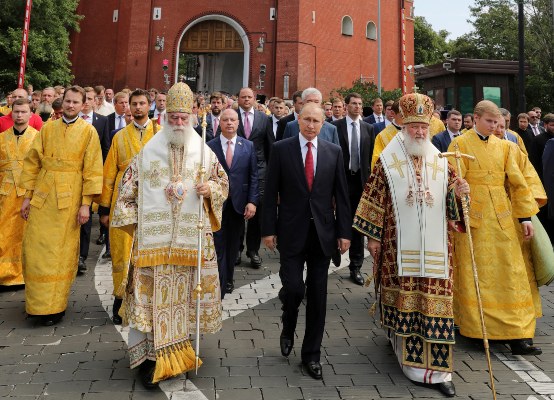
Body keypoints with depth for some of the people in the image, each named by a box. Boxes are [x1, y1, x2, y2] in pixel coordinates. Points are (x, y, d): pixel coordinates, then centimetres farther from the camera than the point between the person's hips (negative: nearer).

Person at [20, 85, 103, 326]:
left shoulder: (88, 132, 0)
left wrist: (86, 203, -9)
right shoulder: (47, 128, 9)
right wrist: (28, 196, 6)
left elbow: (93, 169, -3)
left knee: (62, 253, 3)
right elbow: (32, 163, 11)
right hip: (42, 196, 3)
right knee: (36, 250, 4)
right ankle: (38, 302, 20)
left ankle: (55, 305, 14)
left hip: (69, 198, -3)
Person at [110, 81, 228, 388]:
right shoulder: (148, 151, 4)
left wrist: (210, 189, -9)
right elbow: (128, 187, 9)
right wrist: (132, 220, 2)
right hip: (153, 238, -1)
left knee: (182, 292, 9)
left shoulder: (204, 153, 6)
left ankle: (176, 347, 28)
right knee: (152, 293, 0)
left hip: (190, 239, 1)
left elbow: (222, 183, 13)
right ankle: (149, 356, 9)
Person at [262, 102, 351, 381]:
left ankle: (311, 354, 23)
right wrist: (268, 229, -5)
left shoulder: (334, 152, 5)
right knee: (294, 287, -8)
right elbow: (271, 192, -1)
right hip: (292, 231, -2)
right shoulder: (281, 149, 0)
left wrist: (344, 232, 1)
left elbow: (341, 194, 5)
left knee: (317, 295, 8)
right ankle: (288, 328, 28)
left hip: (323, 232, 2)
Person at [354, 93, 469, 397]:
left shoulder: (440, 162, 9)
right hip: (399, 245, -2)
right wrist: (373, 236, -3)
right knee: (402, 299, 6)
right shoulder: (387, 161, -1)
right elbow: (375, 200, -1)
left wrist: (458, 193, -11)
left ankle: (437, 367, 9)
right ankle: (401, 343, 29)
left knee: (435, 300, 2)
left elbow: (450, 204, 12)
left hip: (434, 247, 2)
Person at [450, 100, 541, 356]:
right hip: (472, 217, -4)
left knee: (510, 275, 1)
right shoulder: (460, 144, -1)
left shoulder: (504, 147, 11)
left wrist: (525, 216, 5)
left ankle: (517, 335, 5)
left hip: (502, 219, 4)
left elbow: (517, 181, 10)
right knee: (473, 275, 4)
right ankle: (474, 328, 19)